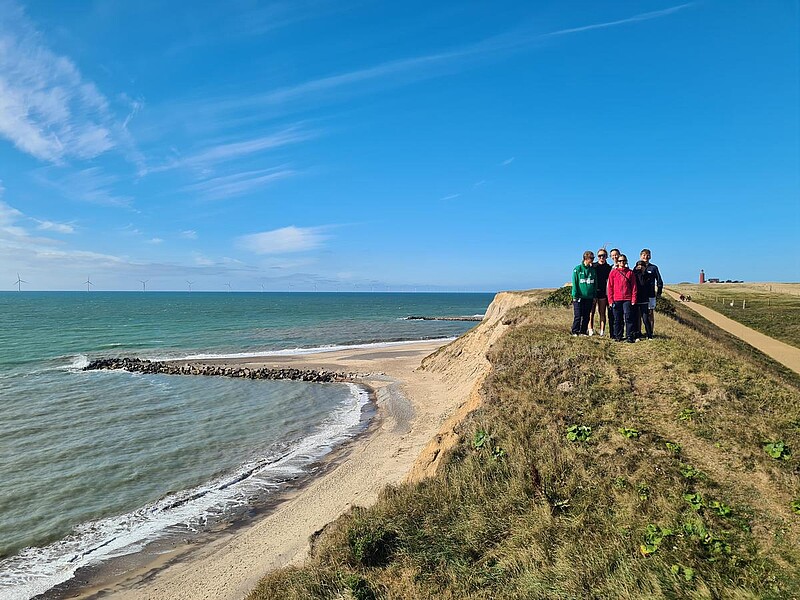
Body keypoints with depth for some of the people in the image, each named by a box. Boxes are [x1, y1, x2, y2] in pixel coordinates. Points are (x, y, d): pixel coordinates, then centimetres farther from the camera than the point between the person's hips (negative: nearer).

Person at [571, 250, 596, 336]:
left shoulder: (593, 270, 9)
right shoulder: (577, 269, -3)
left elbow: (595, 284, 12)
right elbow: (574, 283, -4)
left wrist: (594, 296, 6)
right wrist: (575, 295, -10)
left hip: (589, 297, 4)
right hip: (579, 297, -4)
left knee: (586, 316, 7)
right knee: (578, 316, -4)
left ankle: (583, 331, 16)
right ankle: (575, 331, 6)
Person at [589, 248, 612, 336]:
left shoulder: (608, 267, 9)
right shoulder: (593, 266, 6)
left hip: (603, 292, 1)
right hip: (593, 292, -1)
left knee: (602, 313, 4)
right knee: (591, 312, -3)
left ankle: (602, 331, 5)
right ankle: (591, 330, -1)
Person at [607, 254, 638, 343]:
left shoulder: (630, 272, 7)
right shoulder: (613, 272, 6)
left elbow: (634, 286, 6)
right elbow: (610, 287, 5)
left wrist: (633, 299, -1)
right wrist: (610, 300, -2)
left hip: (627, 299, 0)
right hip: (616, 299, 1)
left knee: (628, 318, -3)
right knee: (617, 319, 6)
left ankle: (630, 336, 1)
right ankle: (618, 336, 14)